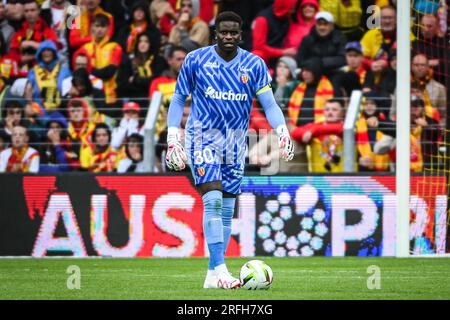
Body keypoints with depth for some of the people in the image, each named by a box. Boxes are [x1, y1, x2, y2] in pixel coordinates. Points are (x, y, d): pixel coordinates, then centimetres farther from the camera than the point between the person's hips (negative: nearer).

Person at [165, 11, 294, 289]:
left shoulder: (254, 65, 2)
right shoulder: (196, 60, -2)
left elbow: (269, 103, -3)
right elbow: (179, 99, 5)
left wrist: (283, 131, -20)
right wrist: (173, 138, -3)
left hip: (236, 142, 4)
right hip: (203, 138, -4)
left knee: (226, 209, 6)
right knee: (213, 200, -20)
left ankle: (213, 274, 13)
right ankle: (219, 269, -23)